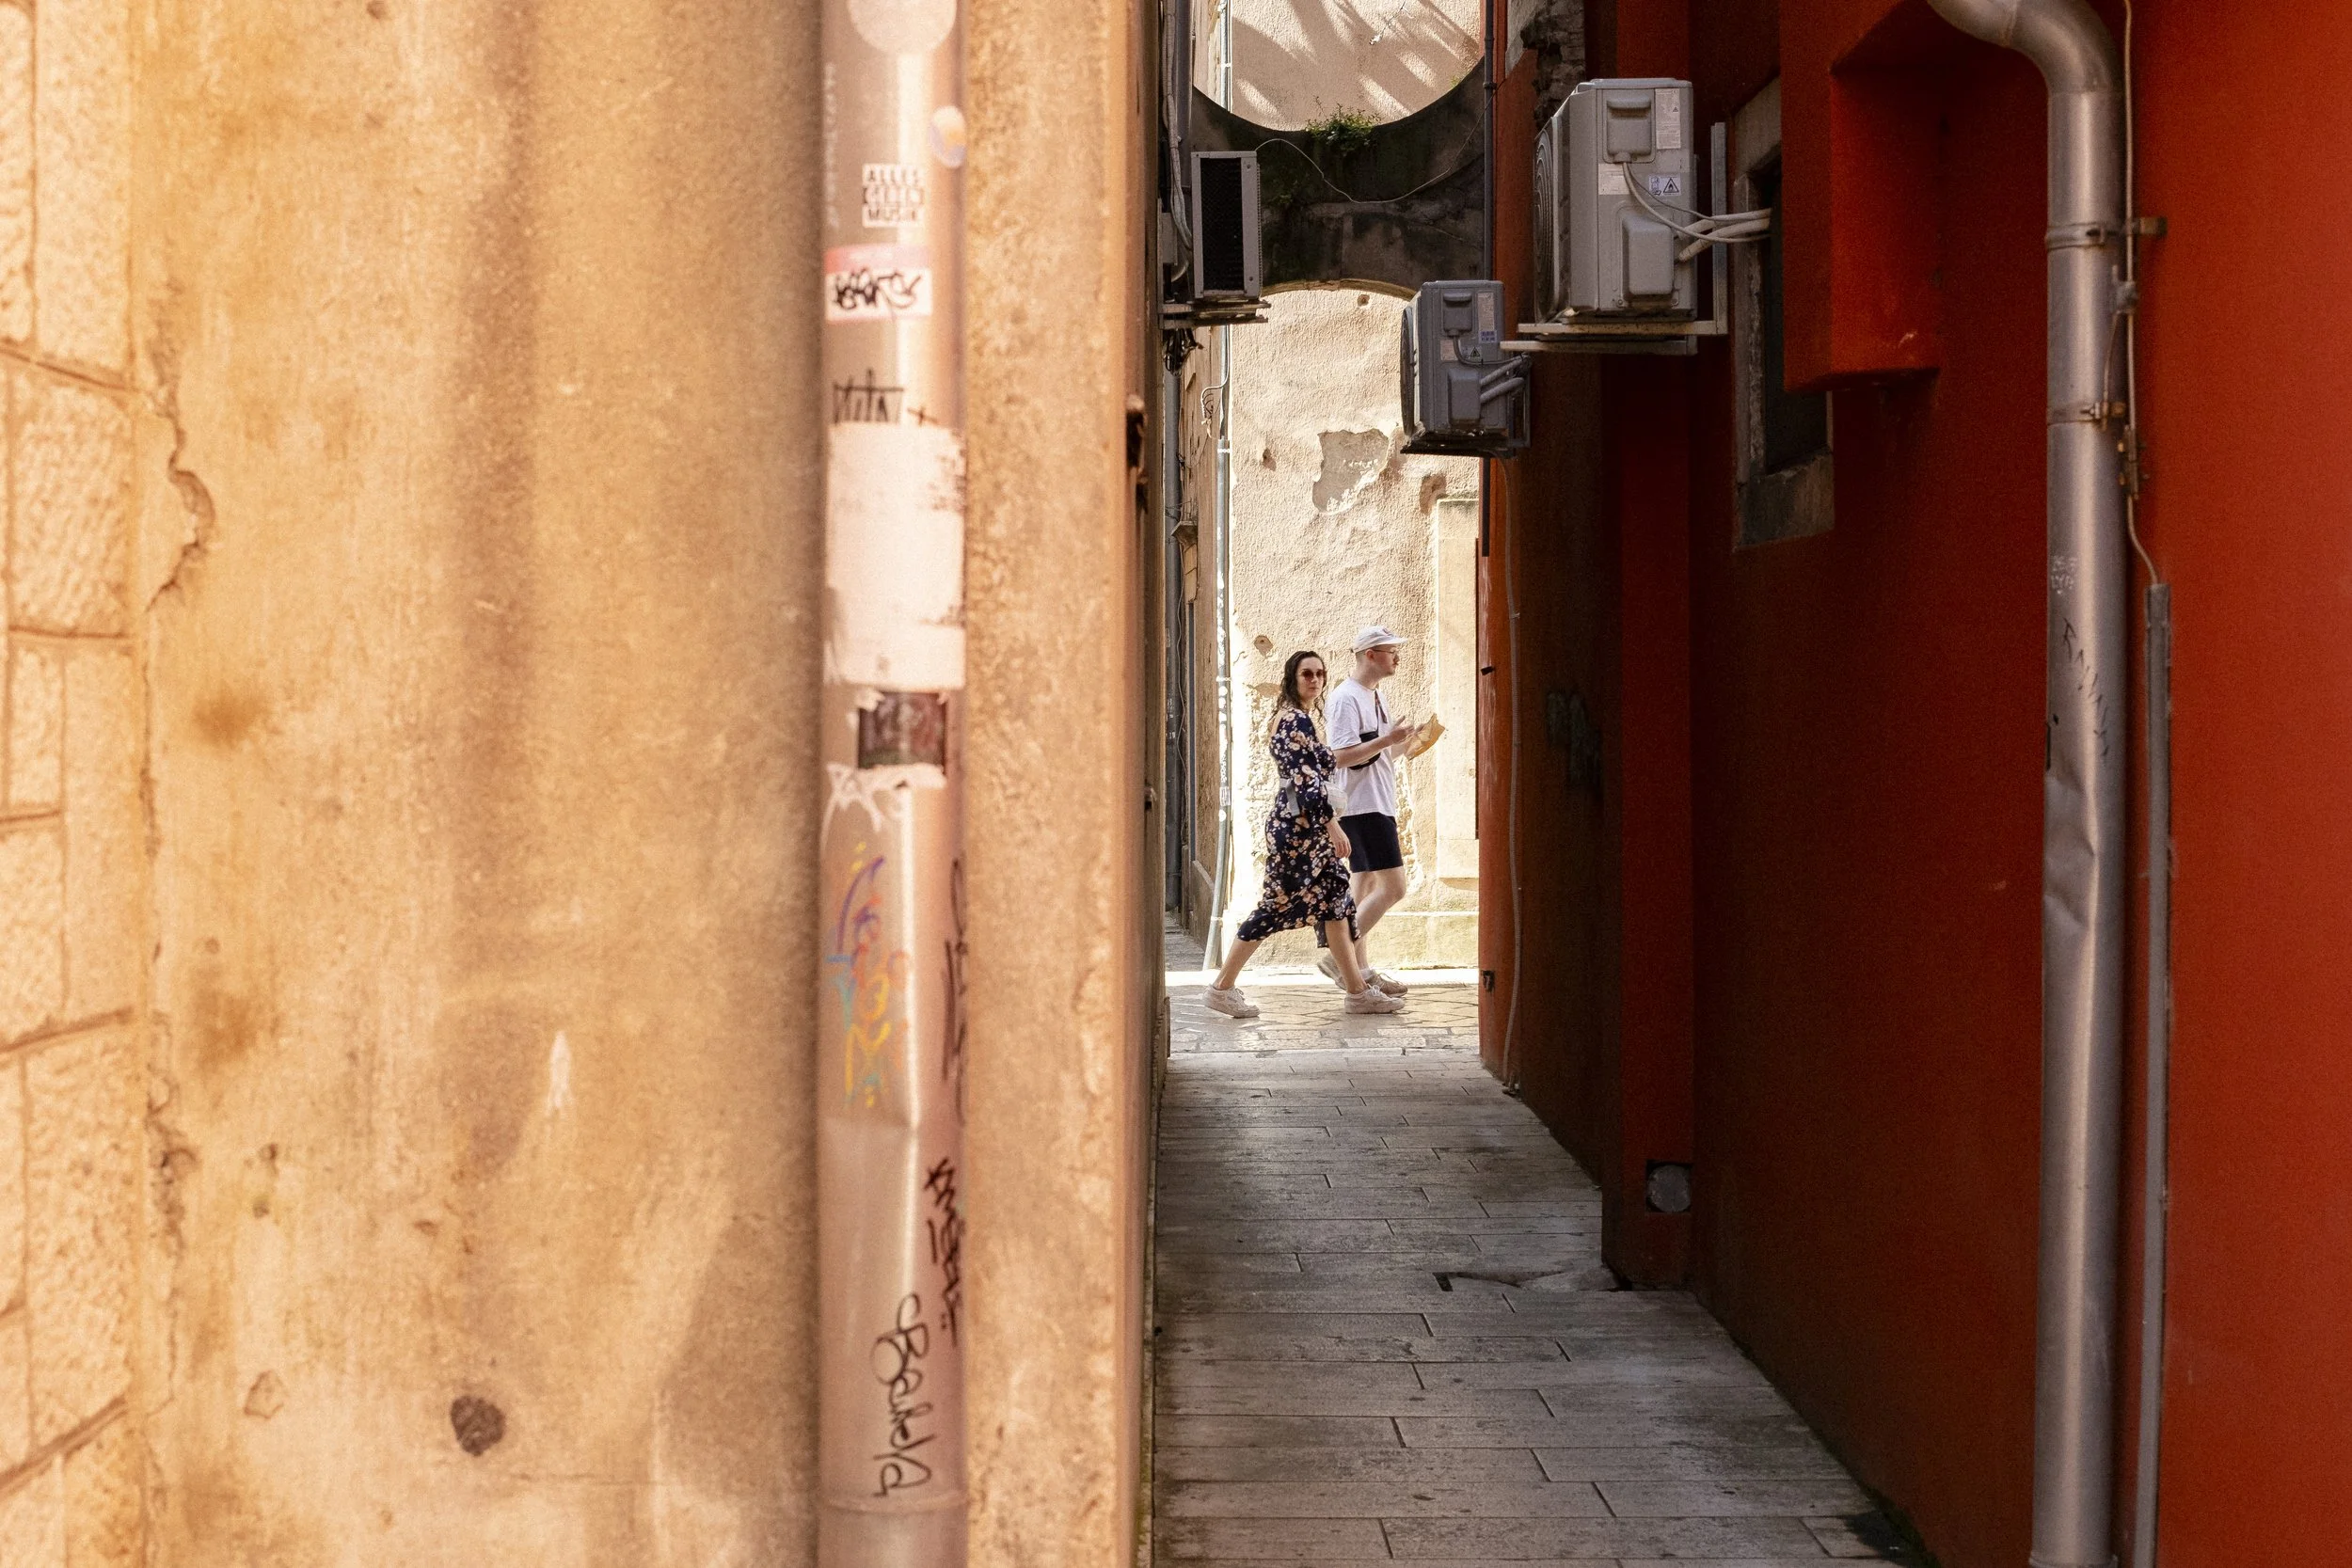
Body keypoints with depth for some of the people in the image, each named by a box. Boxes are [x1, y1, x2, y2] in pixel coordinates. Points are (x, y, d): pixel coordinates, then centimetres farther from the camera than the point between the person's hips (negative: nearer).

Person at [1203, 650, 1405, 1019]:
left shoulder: (1296, 718, 16)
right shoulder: (1296, 720, -15)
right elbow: (1307, 781, -23)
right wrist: (1333, 825, -25)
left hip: (1307, 829, 10)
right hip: (1298, 829, -10)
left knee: (1335, 902, 9)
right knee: (1278, 906, -5)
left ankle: (1357, 990, 11)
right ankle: (1223, 988, 2)